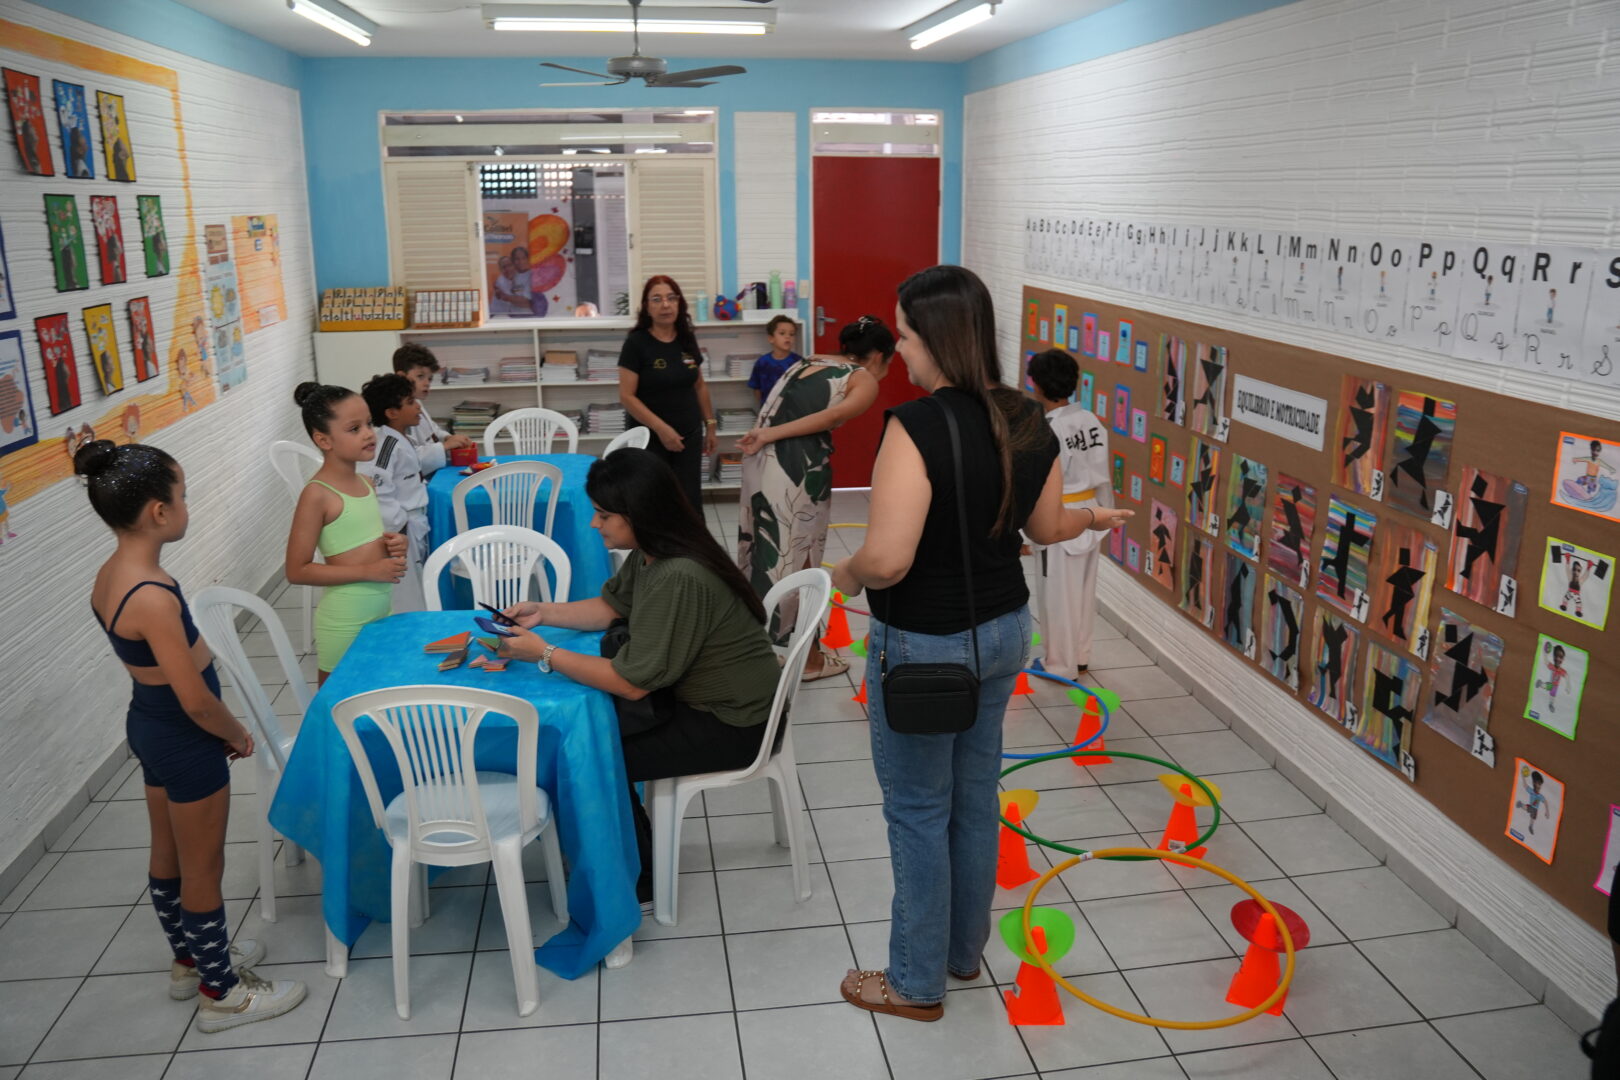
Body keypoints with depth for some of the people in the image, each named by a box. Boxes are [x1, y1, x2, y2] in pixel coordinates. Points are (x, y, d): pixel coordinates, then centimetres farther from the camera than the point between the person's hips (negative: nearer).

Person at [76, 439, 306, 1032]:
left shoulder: (111, 574, -3)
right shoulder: (152, 597, -31)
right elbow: (196, 699, -26)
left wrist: (221, 732, 12)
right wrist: (239, 735, -7)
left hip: (150, 725, 9)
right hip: (186, 742, -9)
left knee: (167, 854, 24)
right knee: (202, 870, 8)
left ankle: (191, 958, 45)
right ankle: (221, 993, 26)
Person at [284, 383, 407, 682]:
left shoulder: (366, 483, 6)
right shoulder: (318, 494, -16)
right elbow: (297, 571, -16)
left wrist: (391, 545, 0)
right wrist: (368, 571, -21)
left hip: (382, 611, 7)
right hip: (345, 623, -7)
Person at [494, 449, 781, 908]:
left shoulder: (678, 579, -30)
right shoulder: (649, 553, -1)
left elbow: (632, 683, -27)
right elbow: (610, 607, 16)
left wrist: (545, 654, -20)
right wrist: (542, 612, 3)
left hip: (730, 725, -9)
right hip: (693, 693, 10)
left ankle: (637, 887, 13)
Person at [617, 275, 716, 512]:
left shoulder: (687, 340, 5)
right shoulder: (636, 343, -10)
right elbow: (627, 397, -14)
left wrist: (710, 424, 14)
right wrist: (660, 428, -20)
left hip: (689, 435, 4)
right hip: (650, 438, -4)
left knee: (690, 501, 4)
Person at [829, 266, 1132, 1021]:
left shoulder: (916, 426, -26)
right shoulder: (1027, 421, -3)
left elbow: (886, 559, -31)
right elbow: (1046, 528, 10)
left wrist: (844, 575, -8)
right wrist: (1093, 518, 32)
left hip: (924, 645, -7)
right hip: (1003, 630, 7)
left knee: (918, 812, 9)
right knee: (975, 797, 21)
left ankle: (917, 983, 27)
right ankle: (964, 951, 40)